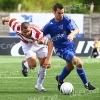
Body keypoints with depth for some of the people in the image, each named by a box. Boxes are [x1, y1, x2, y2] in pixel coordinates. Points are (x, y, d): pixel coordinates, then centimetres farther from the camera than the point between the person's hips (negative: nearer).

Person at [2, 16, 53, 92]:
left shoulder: (37, 33, -45)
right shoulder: (17, 28, -38)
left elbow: (50, 43, -45)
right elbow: (11, 19, -18)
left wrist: (48, 59, -51)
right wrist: (4, 19, 7)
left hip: (39, 43, 0)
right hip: (27, 44, 0)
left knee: (44, 65, -1)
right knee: (32, 65, -18)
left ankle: (39, 85, 23)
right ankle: (25, 64, 21)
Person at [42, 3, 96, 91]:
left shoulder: (67, 20, -13)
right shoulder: (49, 25, -14)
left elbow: (77, 29, -25)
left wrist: (72, 34, -45)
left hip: (70, 46, 5)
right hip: (61, 49, -4)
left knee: (70, 66, 24)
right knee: (78, 62, -22)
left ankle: (60, 79, 54)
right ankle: (86, 83, -7)